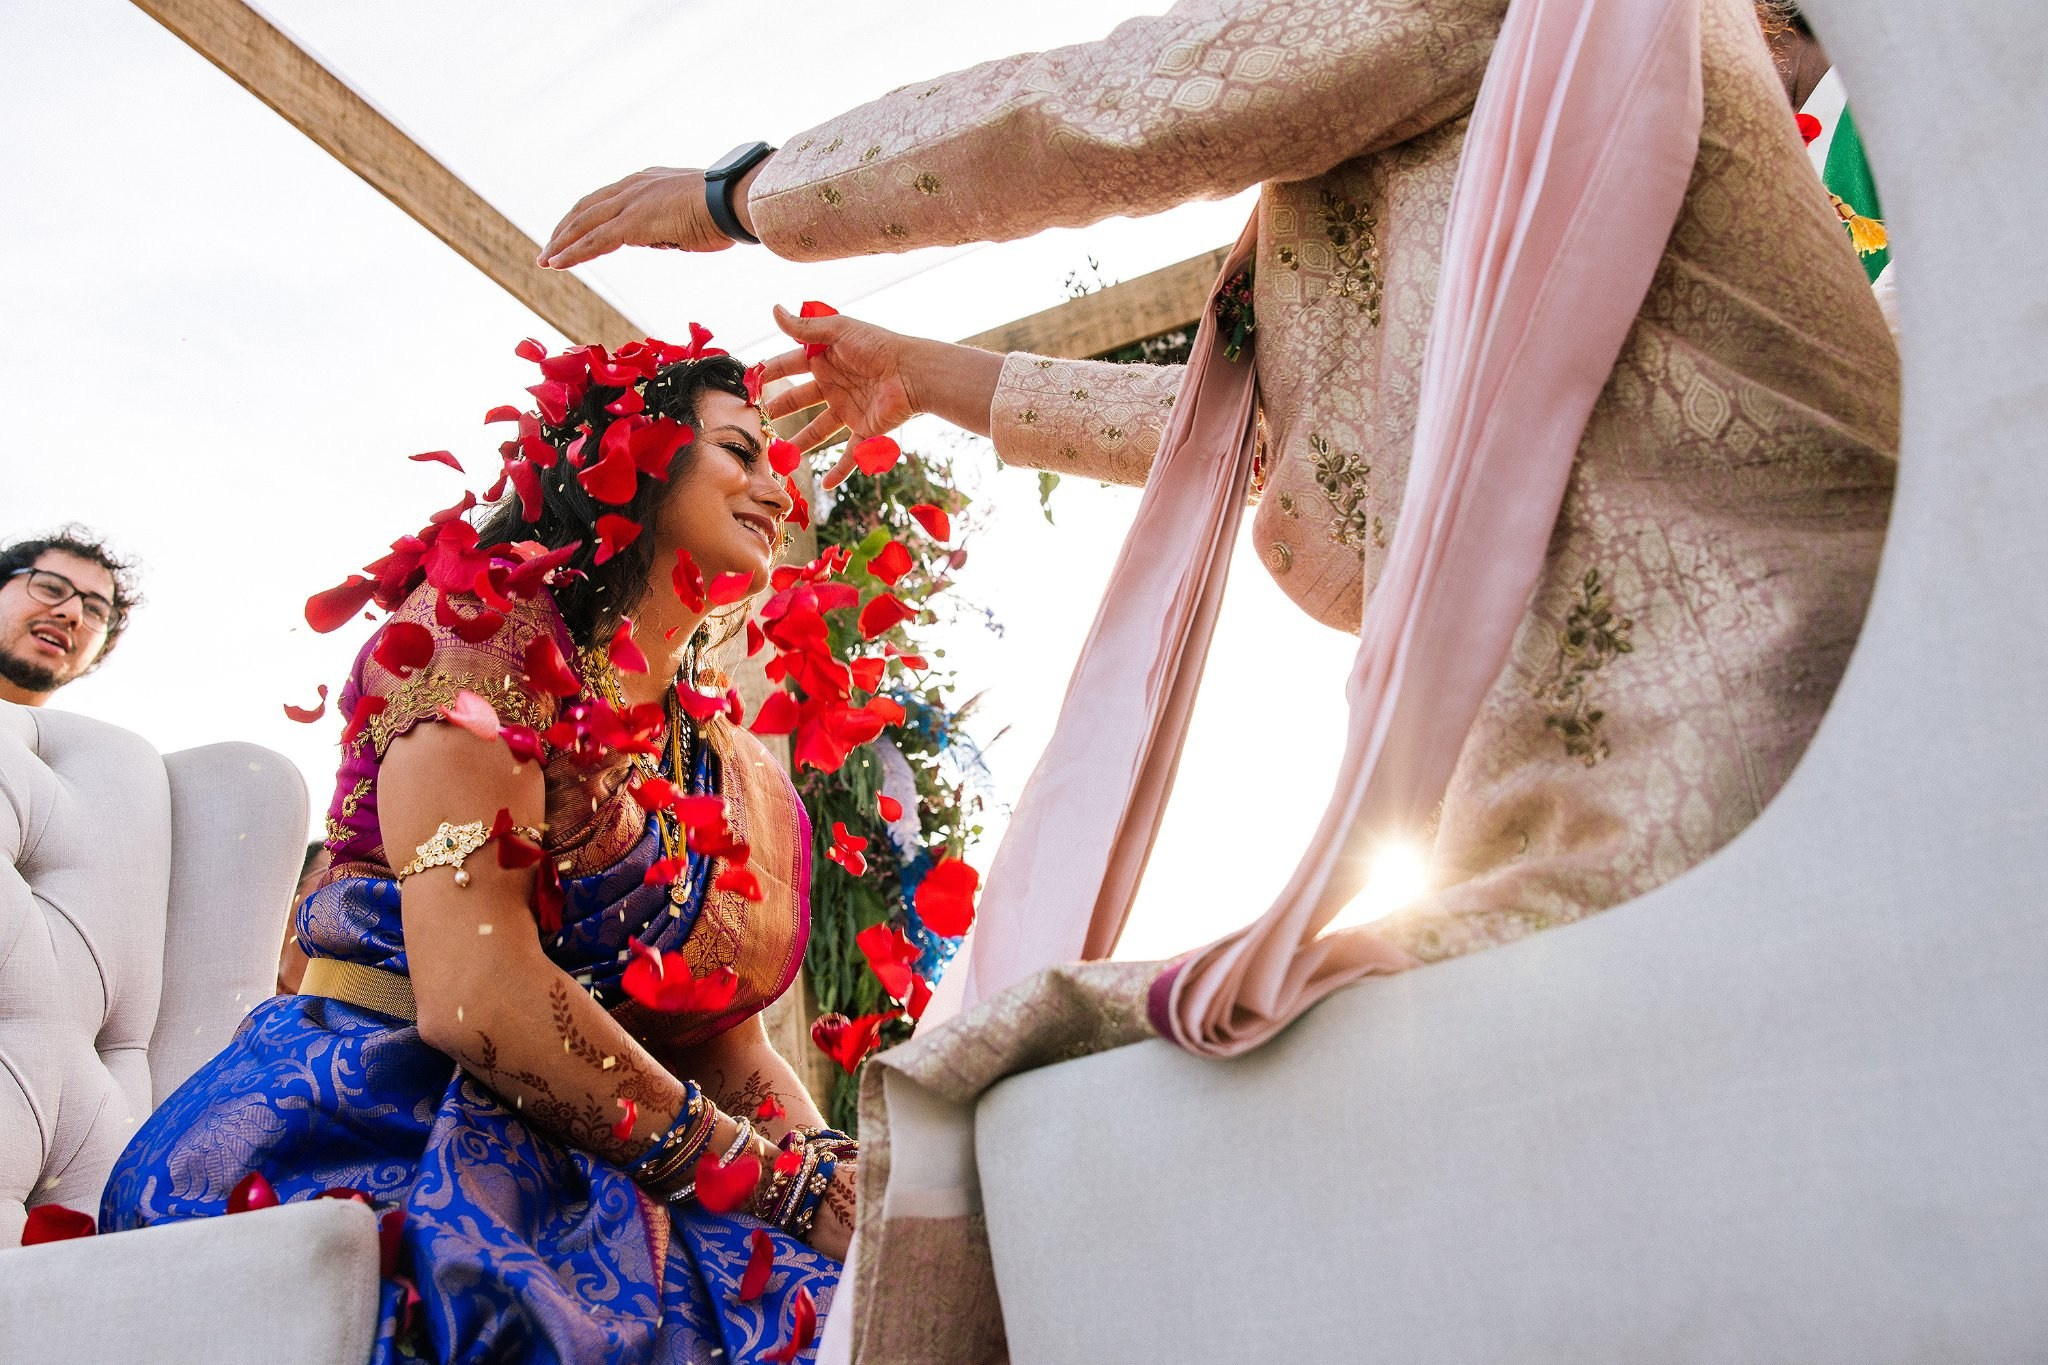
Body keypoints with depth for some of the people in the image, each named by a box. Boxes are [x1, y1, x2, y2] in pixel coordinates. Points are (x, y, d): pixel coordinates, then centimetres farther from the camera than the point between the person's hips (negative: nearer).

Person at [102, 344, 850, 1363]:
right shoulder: (494, 624, -7)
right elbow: (477, 992, -19)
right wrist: (778, 1179, -14)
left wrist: (841, 1177, -8)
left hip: (575, 1178, 6)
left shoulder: (737, 775, 14)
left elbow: (734, 1052, 13)